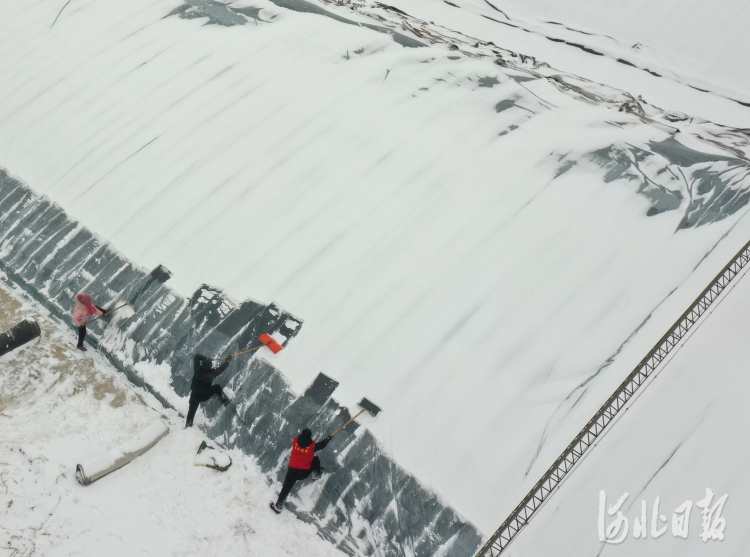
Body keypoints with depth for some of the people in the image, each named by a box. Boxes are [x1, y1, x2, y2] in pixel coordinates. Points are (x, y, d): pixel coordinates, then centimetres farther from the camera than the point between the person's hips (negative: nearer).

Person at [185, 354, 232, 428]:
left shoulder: (197, 370, -22)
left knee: (192, 410, 21)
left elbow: (196, 356, -10)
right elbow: (221, 368, -8)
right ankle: (225, 401, 14)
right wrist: (228, 361, 7)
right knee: (217, 387, 14)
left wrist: (205, 358, -3)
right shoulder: (212, 374, -25)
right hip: (204, 396, -2)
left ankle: (188, 425, 29)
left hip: (194, 396, 2)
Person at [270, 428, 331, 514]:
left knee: (286, 488, 11)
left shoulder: (295, 441, -3)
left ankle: (278, 505, 14)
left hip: (292, 470, 1)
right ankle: (316, 474, 47)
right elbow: (321, 445, 11)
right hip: (305, 472, -1)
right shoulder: (312, 445, -7)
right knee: (316, 459, 24)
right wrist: (328, 438, 31)